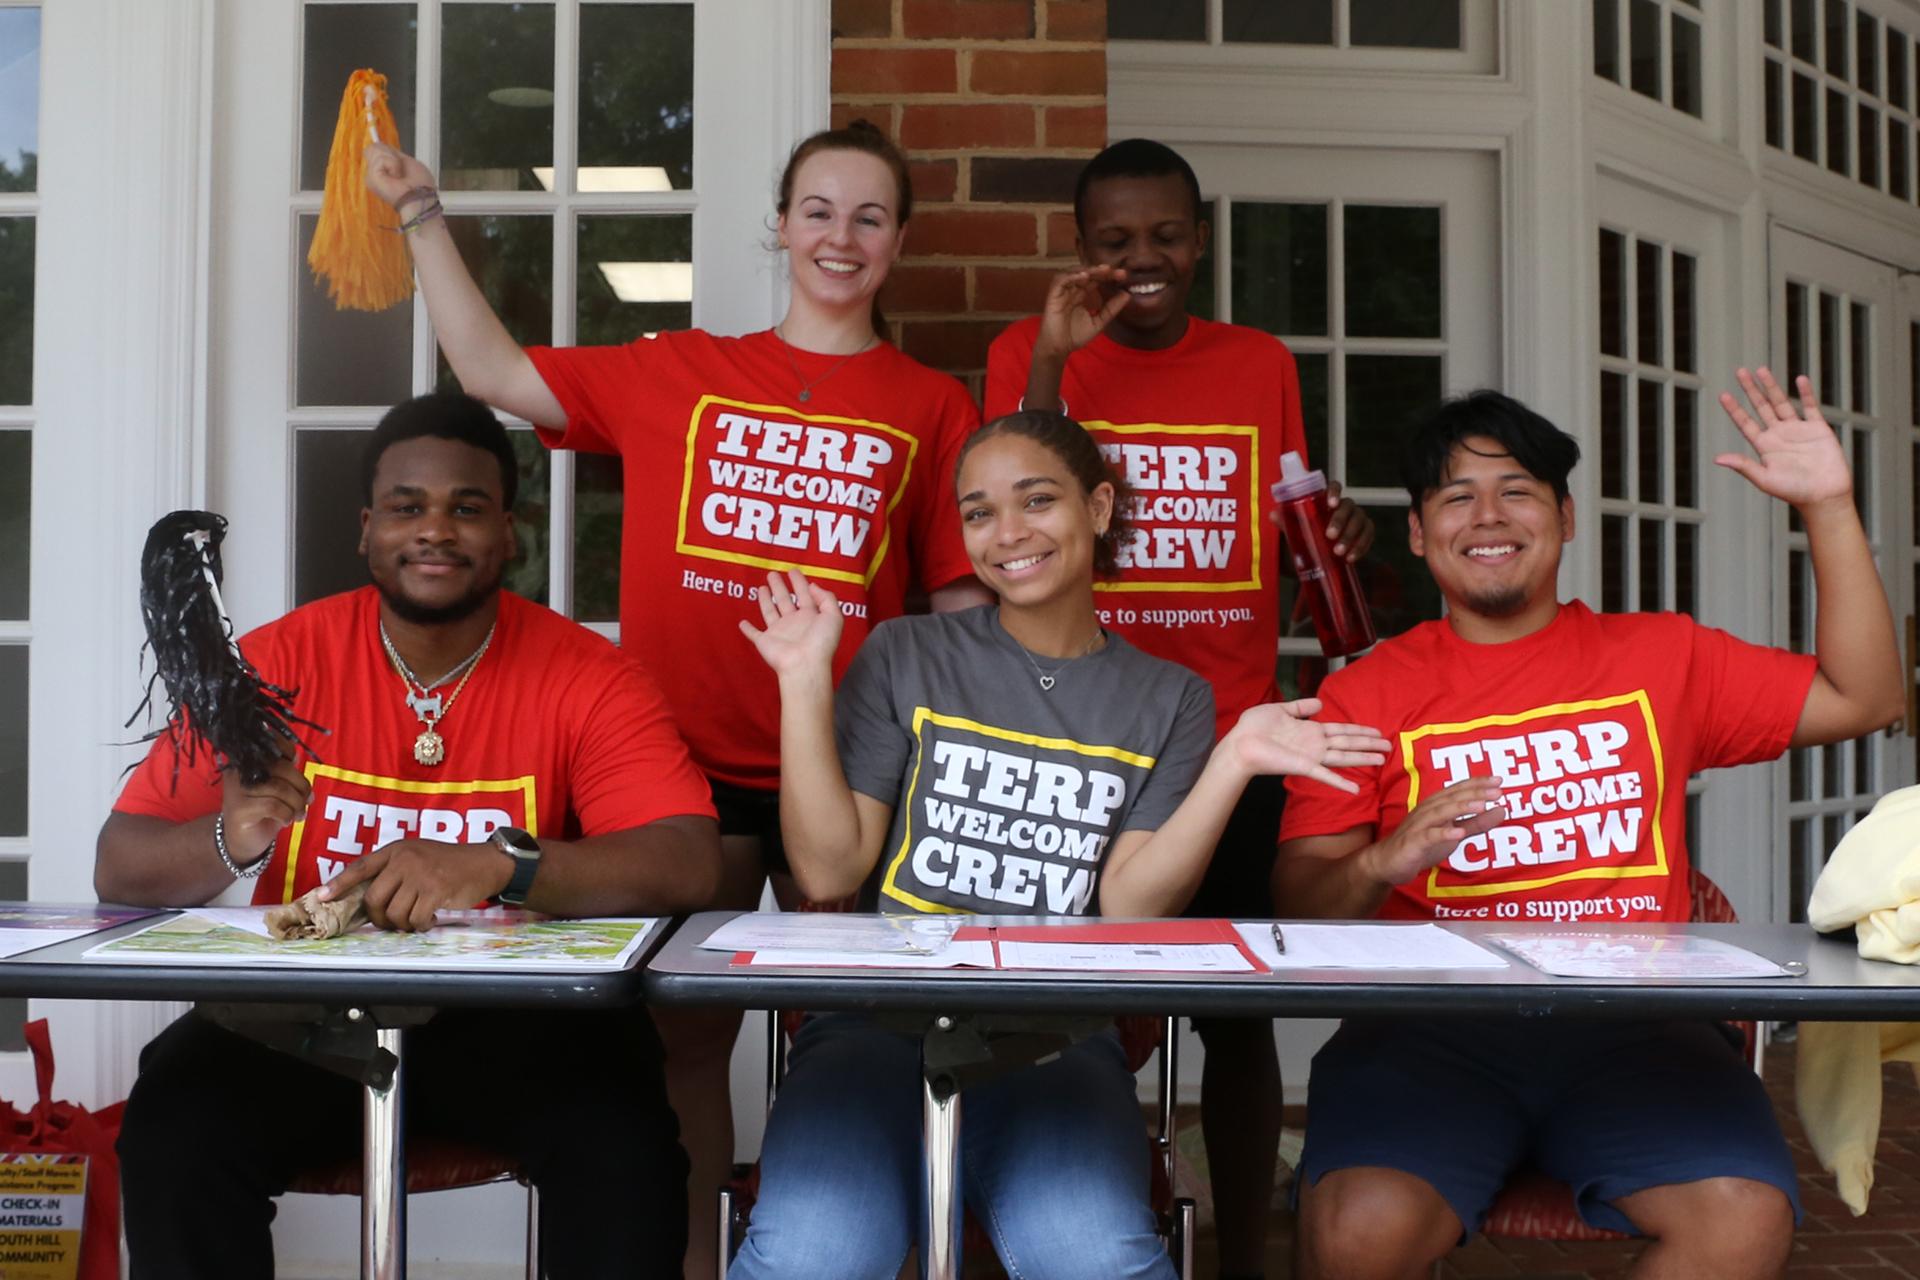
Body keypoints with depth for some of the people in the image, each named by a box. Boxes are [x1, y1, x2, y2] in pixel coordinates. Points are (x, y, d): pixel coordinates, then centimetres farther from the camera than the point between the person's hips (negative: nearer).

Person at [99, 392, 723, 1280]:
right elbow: (120, 867, -3)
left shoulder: (585, 677, -6)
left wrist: (500, 866, -34)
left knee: (625, 1146, -28)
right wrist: (229, 840, -27)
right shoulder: (279, 662, -1)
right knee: (175, 1129, -25)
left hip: (513, 1017, -1)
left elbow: (690, 864, -17)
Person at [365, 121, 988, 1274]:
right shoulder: (677, 374, 9)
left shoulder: (934, 407, 5)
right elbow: (494, 371, 13)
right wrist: (422, 215, 10)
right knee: (686, 1038, 9)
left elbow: (964, 604, 5)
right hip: (690, 761, 1)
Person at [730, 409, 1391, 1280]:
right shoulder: (906, 658, 11)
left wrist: (1232, 764, -9)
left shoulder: (1169, 700, 13)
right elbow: (828, 871, 3)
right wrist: (805, 684, -3)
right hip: (882, 1013, 0)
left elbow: (1128, 907, 2)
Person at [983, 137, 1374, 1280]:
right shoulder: (1029, 353, 2)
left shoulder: (1263, 365, 9)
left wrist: (1338, 541, -6)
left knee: (1240, 1013, 7)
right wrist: (1052, 359, -17)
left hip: (1233, 743, 2)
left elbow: (1287, 556, 16)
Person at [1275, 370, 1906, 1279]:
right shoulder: (1366, 693, 9)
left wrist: (1829, 508, 12)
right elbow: (1298, 896, 5)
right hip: (1429, 1031, -2)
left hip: (1629, 1028, 3)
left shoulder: (1661, 657, 18)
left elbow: (1861, 700, 17)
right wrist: (1383, 863, -18)